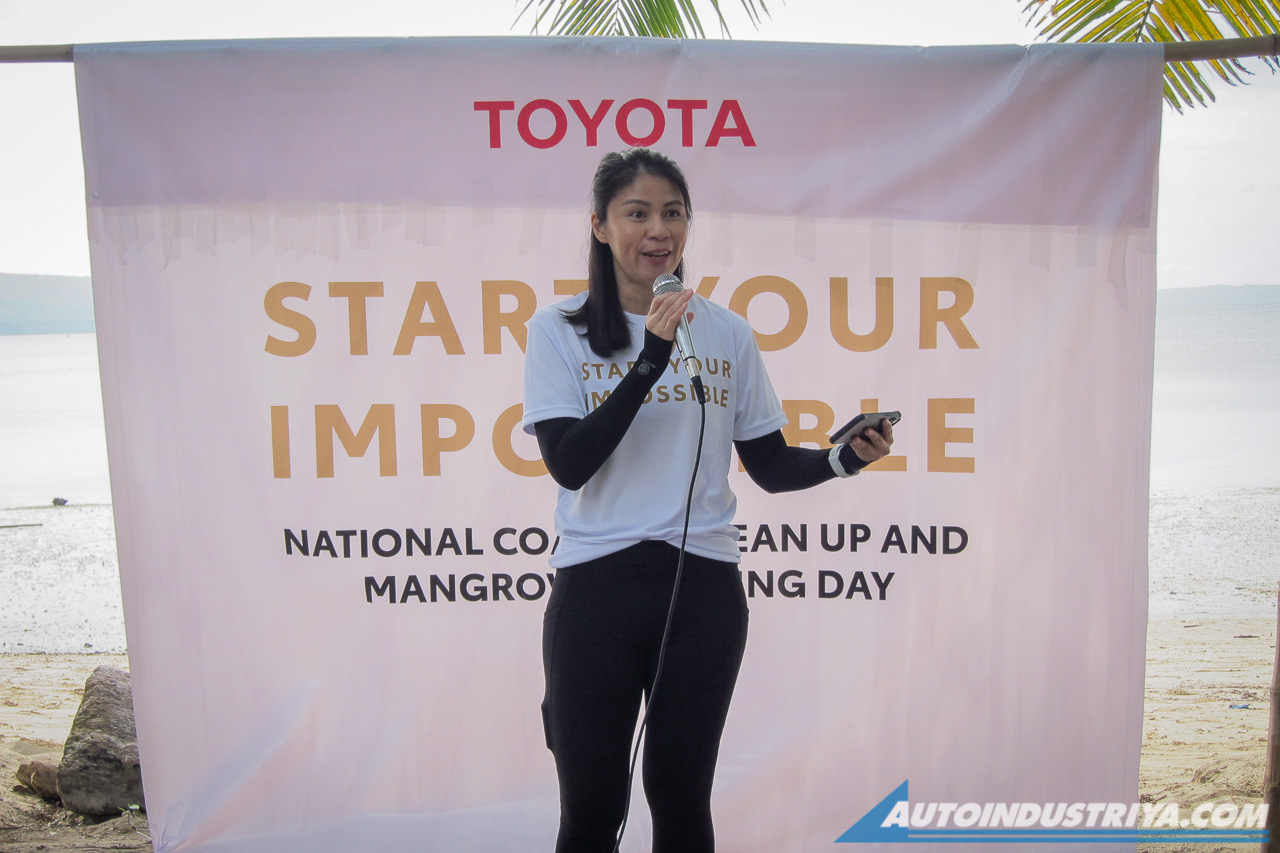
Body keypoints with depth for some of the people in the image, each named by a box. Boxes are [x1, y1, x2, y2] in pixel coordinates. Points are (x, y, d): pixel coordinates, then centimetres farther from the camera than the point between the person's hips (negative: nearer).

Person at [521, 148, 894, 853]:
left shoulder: (725, 333, 7)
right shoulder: (559, 331, -1)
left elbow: (770, 465, 8)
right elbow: (568, 464, -12)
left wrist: (843, 459, -12)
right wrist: (650, 359, -19)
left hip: (704, 586, 2)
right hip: (596, 588, -2)